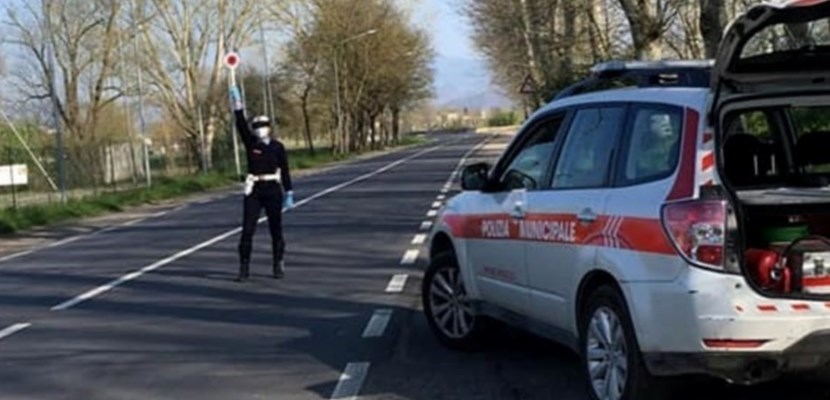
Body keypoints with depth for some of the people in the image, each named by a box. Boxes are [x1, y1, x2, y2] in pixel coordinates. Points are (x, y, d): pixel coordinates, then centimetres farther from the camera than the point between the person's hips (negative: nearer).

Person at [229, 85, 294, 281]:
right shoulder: (250, 143, 2)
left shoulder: (277, 147, 0)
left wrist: (289, 194, 0)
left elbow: (285, 171, 2)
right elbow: (241, 125, -11)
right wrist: (237, 104, -21)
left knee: (276, 230, 6)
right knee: (247, 230, -4)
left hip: (273, 191, -1)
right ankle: (244, 267, 2)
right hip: (253, 191, 1)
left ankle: (279, 265, 18)